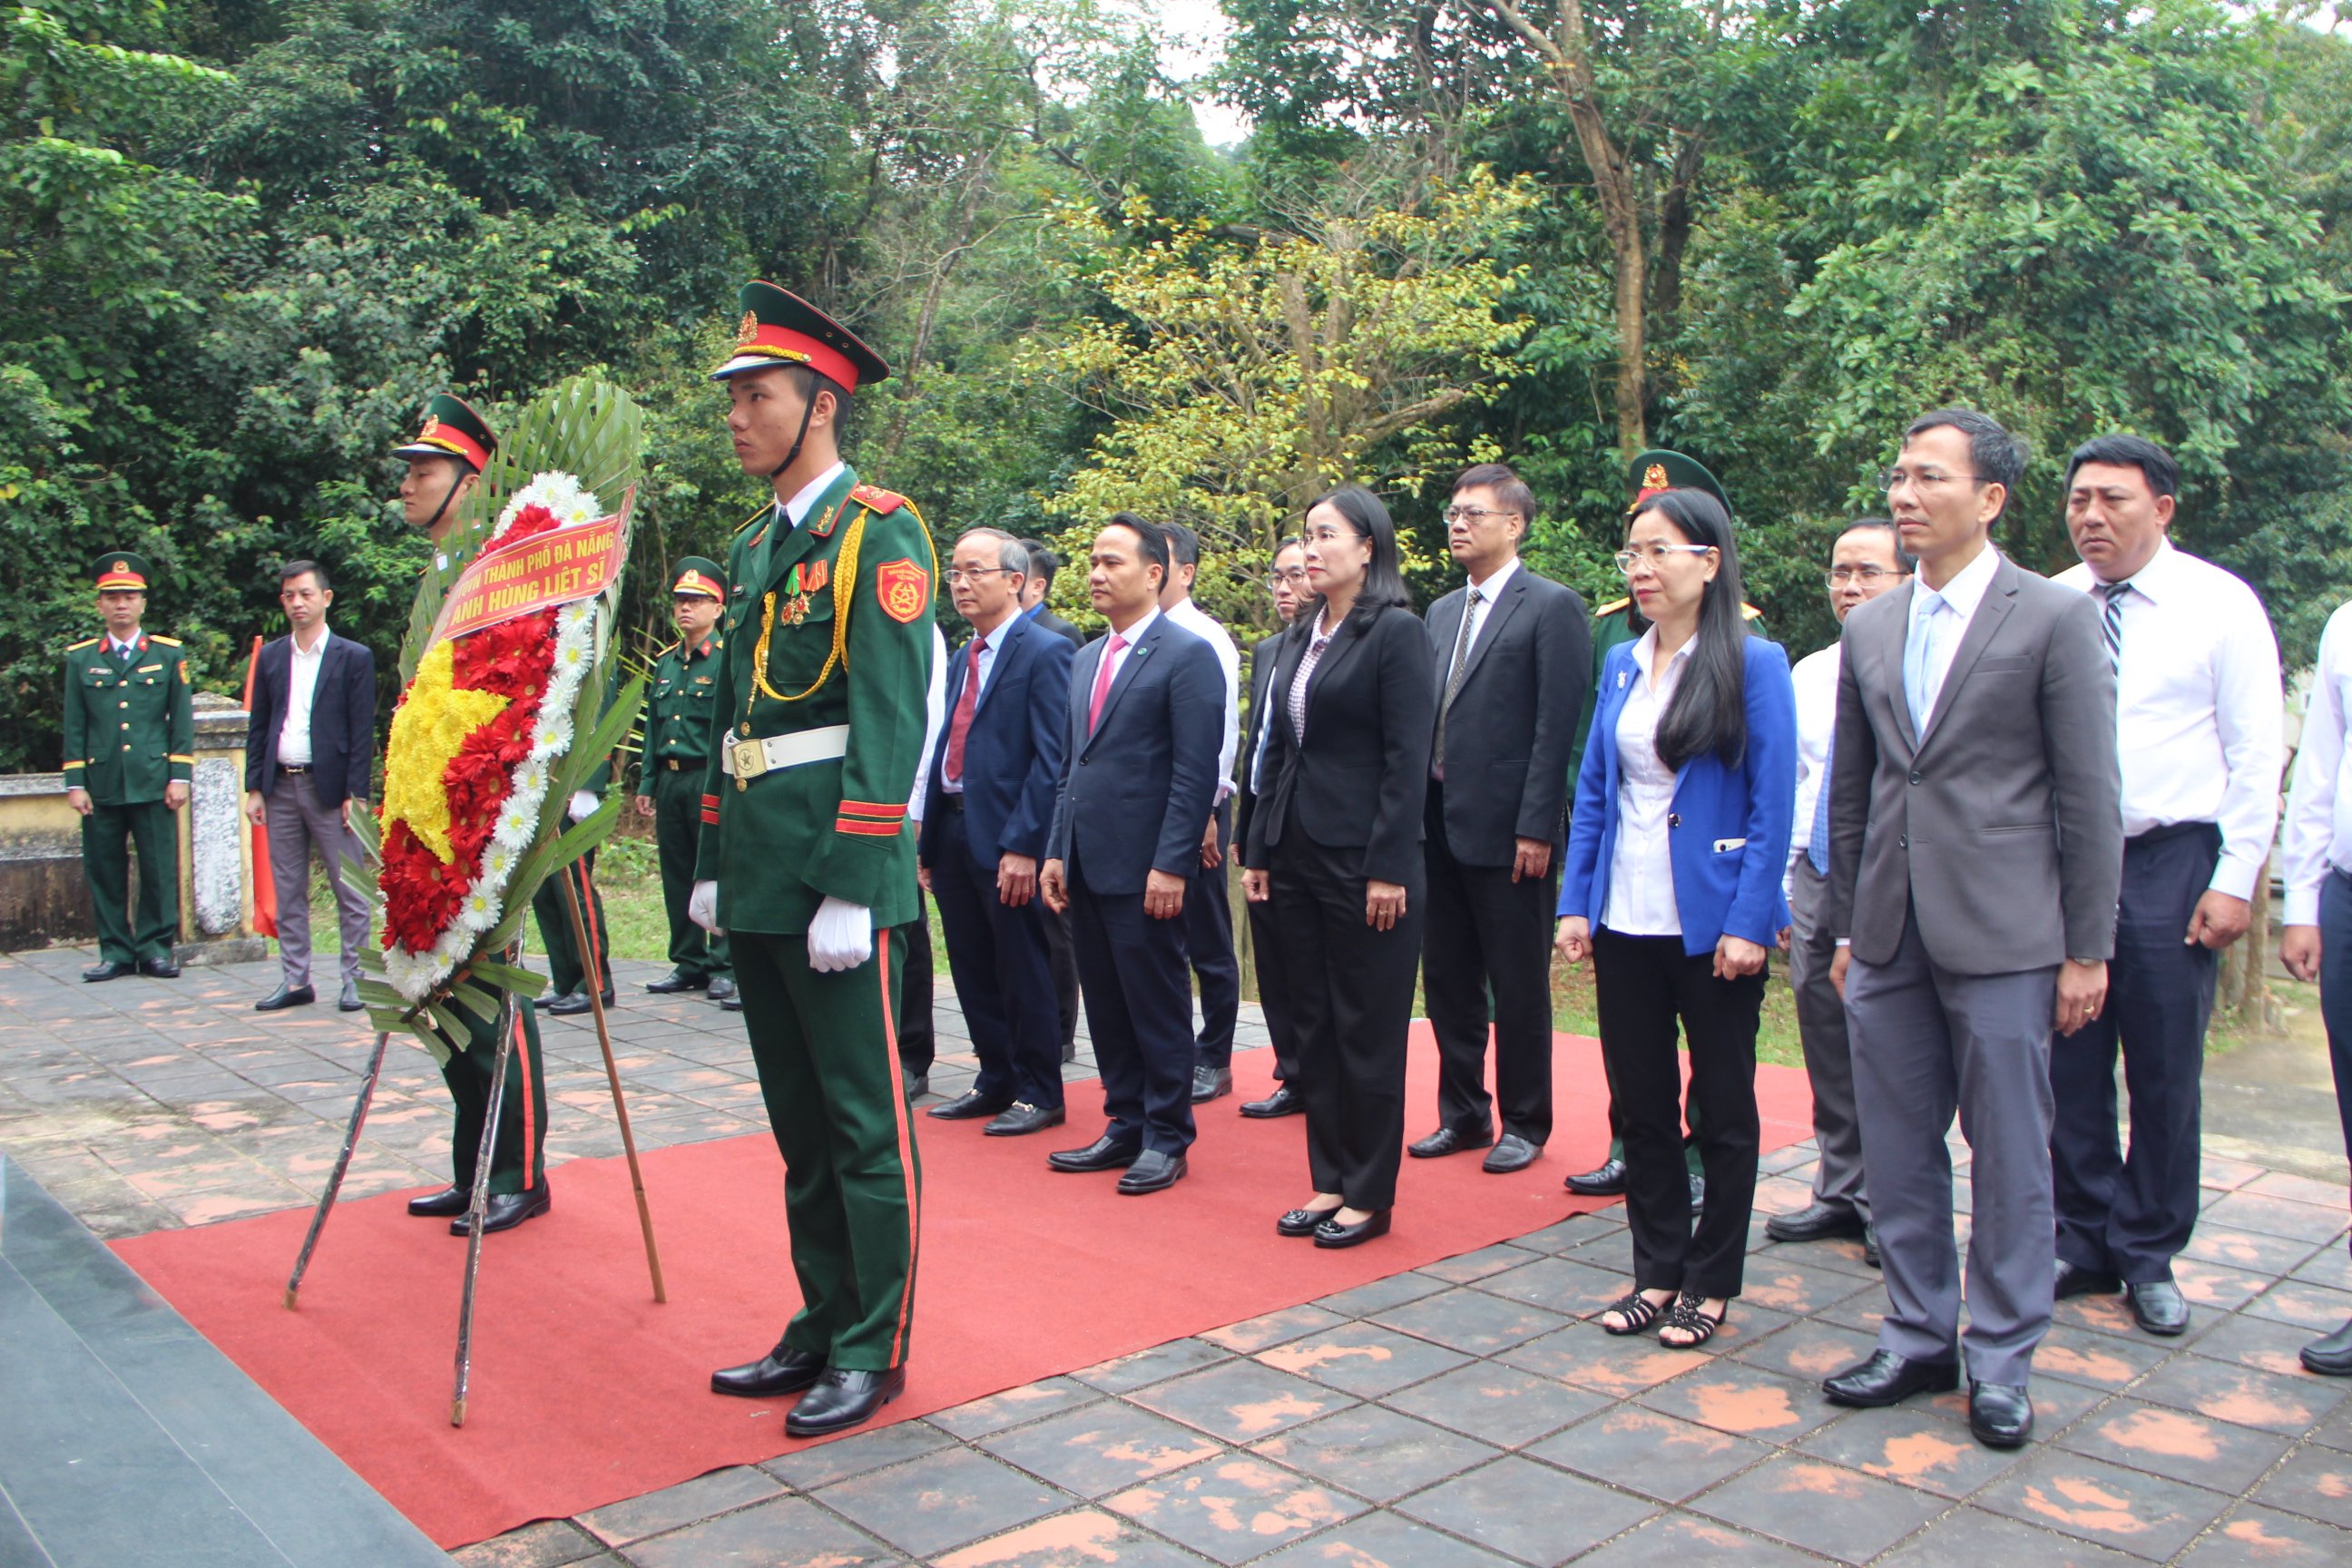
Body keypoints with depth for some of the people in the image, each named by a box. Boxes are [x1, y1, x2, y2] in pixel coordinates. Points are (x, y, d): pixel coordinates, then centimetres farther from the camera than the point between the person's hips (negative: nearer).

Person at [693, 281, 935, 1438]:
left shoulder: (876, 533, -9)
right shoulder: (753, 547, 17)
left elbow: (890, 720, -16)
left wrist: (851, 890, -21)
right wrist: (713, 861, 18)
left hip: (834, 875, -8)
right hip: (758, 876, 9)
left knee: (864, 1118, 1)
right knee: (797, 1116, 15)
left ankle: (873, 1352, 13)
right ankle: (821, 1324, 28)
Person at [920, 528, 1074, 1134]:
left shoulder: (1045, 652, -9)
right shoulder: (964, 659, 16)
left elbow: (1051, 758, -16)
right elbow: (947, 749, 16)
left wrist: (1023, 845, -21)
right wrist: (927, 841, 12)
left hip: (1006, 837, -8)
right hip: (952, 830, 8)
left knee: (1023, 971, 3)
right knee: (973, 970, 14)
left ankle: (1039, 1094, 15)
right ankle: (995, 1080, 28)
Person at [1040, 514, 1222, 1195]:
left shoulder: (1186, 654, -8)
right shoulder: (1086, 659, 17)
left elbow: (1196, 772, -13)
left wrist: (1171, 864, -18)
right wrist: (1057, 851, 13)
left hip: (1143, 867, -7)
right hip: (1087, 863, 8)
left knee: (1157, 1005, 2)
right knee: (1106, 1006, 13)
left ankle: (1166, 1139, 13)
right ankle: (1125, 1127, 24)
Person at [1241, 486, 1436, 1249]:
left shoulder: (1396, 632, -8)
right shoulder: (1300, 636, 13)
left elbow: (1407, 758, -13)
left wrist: (1388, 868, -17)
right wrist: (1257, 849, 10)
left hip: (1364, 862, -7)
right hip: (1297, 857, 7)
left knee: (1368, 1032, 3)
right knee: (1314, 1025, 11)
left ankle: (1370, 1194, 14)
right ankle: (1329, 1182, 22)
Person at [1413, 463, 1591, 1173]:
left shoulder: (1552, 607, -6)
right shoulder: (1443, 612, 16)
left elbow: (1558, 727, -12)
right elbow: (1426, 718, 15)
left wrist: (1536, 828, -17)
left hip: (1507, 830, -7)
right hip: (1441, 827, 7)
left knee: (1518, 987, 4)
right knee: (1447, 980, 13)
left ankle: (1525, 1122, 18)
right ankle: (1463, 1113, 26)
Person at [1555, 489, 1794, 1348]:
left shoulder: (1753, 664, -7)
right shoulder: (1622, 664, 9)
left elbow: (1773, 803, -10)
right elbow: (1593, 789, 10)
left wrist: (1749, 922, -17)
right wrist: (1576, 903, 3)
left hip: (1713, 924, -5)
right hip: (1625, 922, 5)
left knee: (1720, 1108, 8)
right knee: (1640, 1102, 12)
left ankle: (1711, 1284, 22)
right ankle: (1657, 1269, 26)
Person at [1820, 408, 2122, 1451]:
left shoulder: (2055, 618, -4)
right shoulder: (1870, 629, 11)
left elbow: (2091, 797, -5)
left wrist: (2088, 948, -7)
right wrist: (1845, 926, 14)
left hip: (2003, 936, -5)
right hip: (1890, 937, 5)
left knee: (2009, 1158, 5)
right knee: (1896, 1152, 12)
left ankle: (2001, 1360, 20)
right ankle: (1918, 1336, 27)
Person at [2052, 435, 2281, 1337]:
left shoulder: (2220, 605, -2)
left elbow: (2257, 753, -2)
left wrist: (2236, 880, -8)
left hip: (2173, 862, -2)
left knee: (2165, 1072, 5)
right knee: (2071, 1067, 7)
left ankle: (2150, 1256, 21)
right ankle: (2084, 1241, 23)